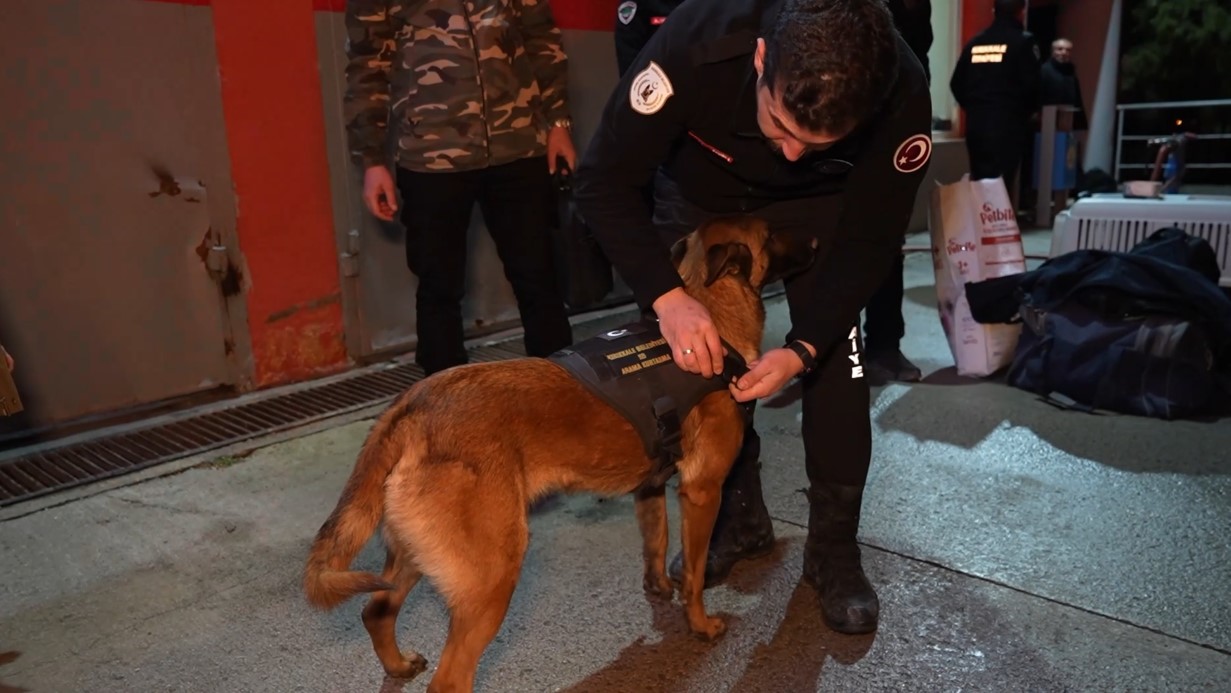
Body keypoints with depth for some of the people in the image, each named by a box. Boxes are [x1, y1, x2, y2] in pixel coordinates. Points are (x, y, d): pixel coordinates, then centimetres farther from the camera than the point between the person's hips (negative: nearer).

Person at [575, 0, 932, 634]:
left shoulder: (901, 96, -35)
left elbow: (868, 240, -22)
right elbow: (604, 181, -29)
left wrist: (803, 346, -34)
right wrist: (666, 295, -40)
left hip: (819, 205, 0)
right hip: (701, 195, 1)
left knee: (835, 363, -11)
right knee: (703, 359, -4)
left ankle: (833, 549, 7)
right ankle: (738, 518, 18)